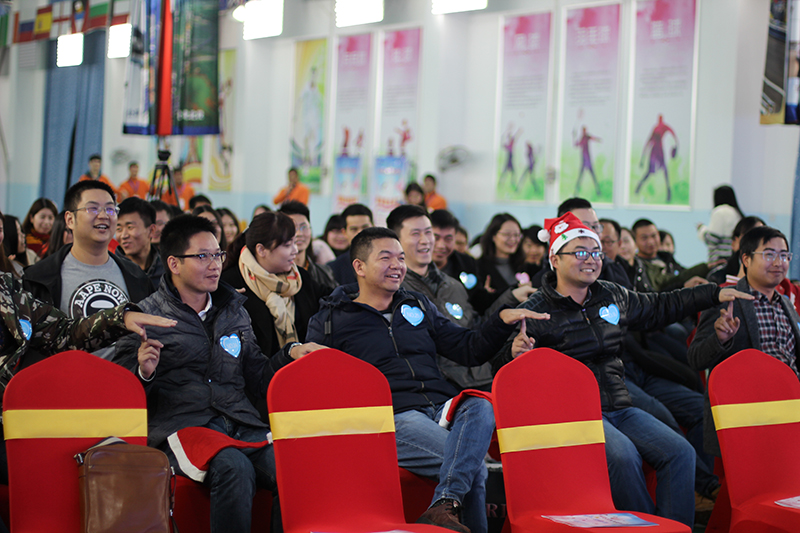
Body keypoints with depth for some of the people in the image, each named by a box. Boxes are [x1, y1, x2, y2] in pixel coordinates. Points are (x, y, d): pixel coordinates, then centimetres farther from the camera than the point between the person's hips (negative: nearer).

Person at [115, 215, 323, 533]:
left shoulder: (234, 311, 22)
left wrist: (290, 355, 7)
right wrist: (144, 373, -17)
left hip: (243, 426, 4)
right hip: (182, 426, -4)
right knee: (234, 467, -35)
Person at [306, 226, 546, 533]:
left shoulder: (418, 307, 25)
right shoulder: (330, 321, 11)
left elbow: (469, 350, 20)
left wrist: (502, 321, 4)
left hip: (443, 407, 5)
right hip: (393, 419, -5)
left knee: (483, 406, -33)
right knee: (473, 465, -29)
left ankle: (445, 505, -43)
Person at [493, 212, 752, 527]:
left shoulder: (613, 296, 14)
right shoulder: (536, 311, -4)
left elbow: (659, 308, 29)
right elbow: (500, 368, -9)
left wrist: (716, 294, 27)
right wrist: (514, 352, -34)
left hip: (620, 409, 7)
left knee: (680, 452, -12)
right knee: (623, 455, -32)